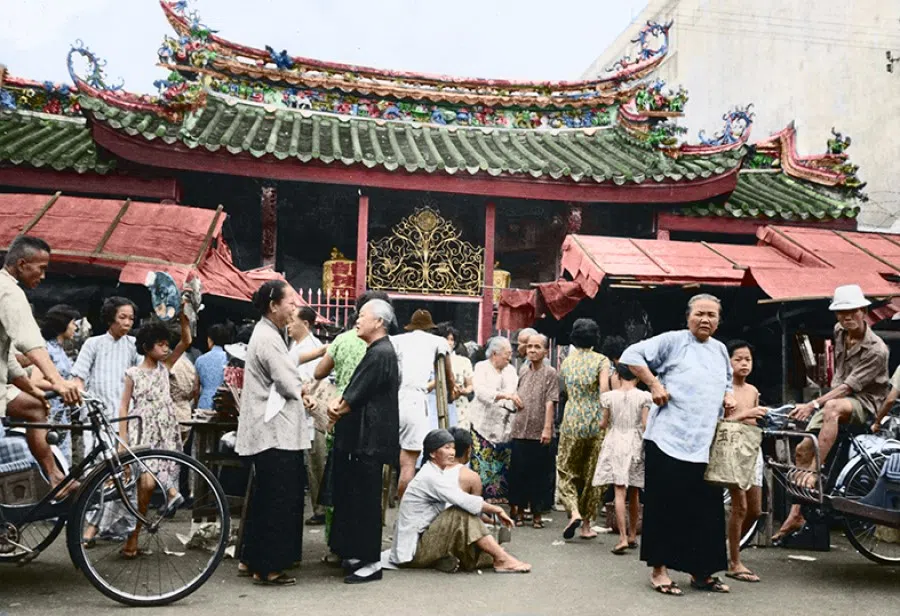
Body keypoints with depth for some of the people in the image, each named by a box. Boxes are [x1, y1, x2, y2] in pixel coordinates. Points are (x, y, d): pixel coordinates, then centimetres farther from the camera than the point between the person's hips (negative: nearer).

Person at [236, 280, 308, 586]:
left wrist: (299, 392, 5)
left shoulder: (267, 334, 15)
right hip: (276, 432, -11)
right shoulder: (268, 339, -18)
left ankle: (251, 559, 26)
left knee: (265, 498, 17)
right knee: (279, 500, -3)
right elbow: (289, 385, -18)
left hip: (268, 431, 11)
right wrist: (303, 391, 2)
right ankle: (268, 567, 6)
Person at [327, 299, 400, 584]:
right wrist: (337, 404, -1)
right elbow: (352, 391, 17)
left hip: (368, 442, -10)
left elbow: (354, 397, -18)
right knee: (351, 497, 16)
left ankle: (371, 562, 8)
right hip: (360, 440, 10)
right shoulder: (376, 351, 16)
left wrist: (337, 408, 1)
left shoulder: (381, 354, -18)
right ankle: (356, 554, 27)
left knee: (364, 502, -2)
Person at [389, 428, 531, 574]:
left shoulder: (436, 473, 12)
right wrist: (498, 510, -13)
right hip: (414, 548, -9)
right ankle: (502, 560, -18)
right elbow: (466, 502, -25)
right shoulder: (431, 476, -17)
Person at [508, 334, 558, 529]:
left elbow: (550, 403, -9)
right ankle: (517, 509, 18)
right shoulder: (523, 371, 11)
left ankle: (537, 513, 14)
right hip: (519, 430, 4)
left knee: (538, 474, 4)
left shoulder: (550, 373, -2)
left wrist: (547, 428, -15)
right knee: (518, 472, 7)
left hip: (539, 432, -4)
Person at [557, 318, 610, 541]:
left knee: (566, 470, 11)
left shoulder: (566, 362, 6)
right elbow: (604, 390, -14)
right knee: (592, 473, 9)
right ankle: (586, 524, 14)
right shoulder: (601, 360, -4)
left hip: (571, 421, 1)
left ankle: (574, 511, -12)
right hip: (596, 422, -1)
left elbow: (566, 391, 9)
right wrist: (606, 418, -3)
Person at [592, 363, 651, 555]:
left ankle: (623, 537, -14)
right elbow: (645, 425, -7)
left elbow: (604, 424, 4)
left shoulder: (609, 396, -2)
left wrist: (602, 424, 26)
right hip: (636, 444, 1)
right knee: (634, 493, 13)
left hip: (615, 444, -1)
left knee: (620, 492, -5)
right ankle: (632, 535, 24)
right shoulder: (644, 397, -3)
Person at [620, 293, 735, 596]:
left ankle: (701, 571, 22)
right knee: (664, 506, -2)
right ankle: (659, 569, 9)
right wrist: (654, 384, -14)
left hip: (705, 446, 7)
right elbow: (632, 355, -6)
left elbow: (726, 383, 34)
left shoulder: (720, 350, 18)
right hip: (668, 440, -6)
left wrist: (729, 396, 12)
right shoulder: (673, 341, -2)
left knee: (707, 510, 9)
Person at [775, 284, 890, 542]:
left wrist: (814, 405, -35)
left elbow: (849, 386, -26)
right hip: (837, 395, 7)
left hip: (865, 403, -7)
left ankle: (814, 471, -38)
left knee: (832, 408, -41)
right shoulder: (839, 332, 3)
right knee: (804, 448, -9)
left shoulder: (876, 350, -19)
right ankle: (796, 514, -4)